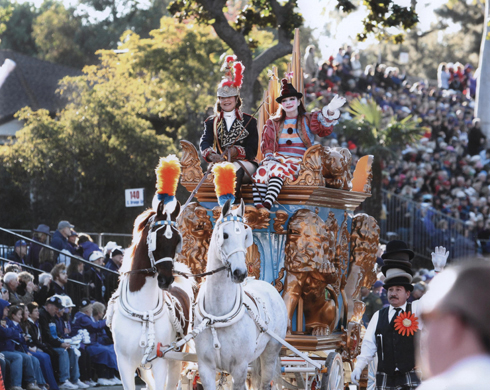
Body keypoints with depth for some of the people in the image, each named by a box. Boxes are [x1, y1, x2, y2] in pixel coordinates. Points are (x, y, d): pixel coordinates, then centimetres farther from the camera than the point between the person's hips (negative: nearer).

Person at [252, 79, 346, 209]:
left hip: (298, 162, -3)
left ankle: (266, 206, -53)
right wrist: (269, 157, -9)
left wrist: (330, 112, -29)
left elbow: (323, 129, -9)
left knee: (277, 169, -36)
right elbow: (267, 145, 14)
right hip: (277, 158, 3)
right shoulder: (273, 123, 23)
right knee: (262, 171, -32)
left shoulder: (308, 119, 13)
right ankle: (257, 209, -48)